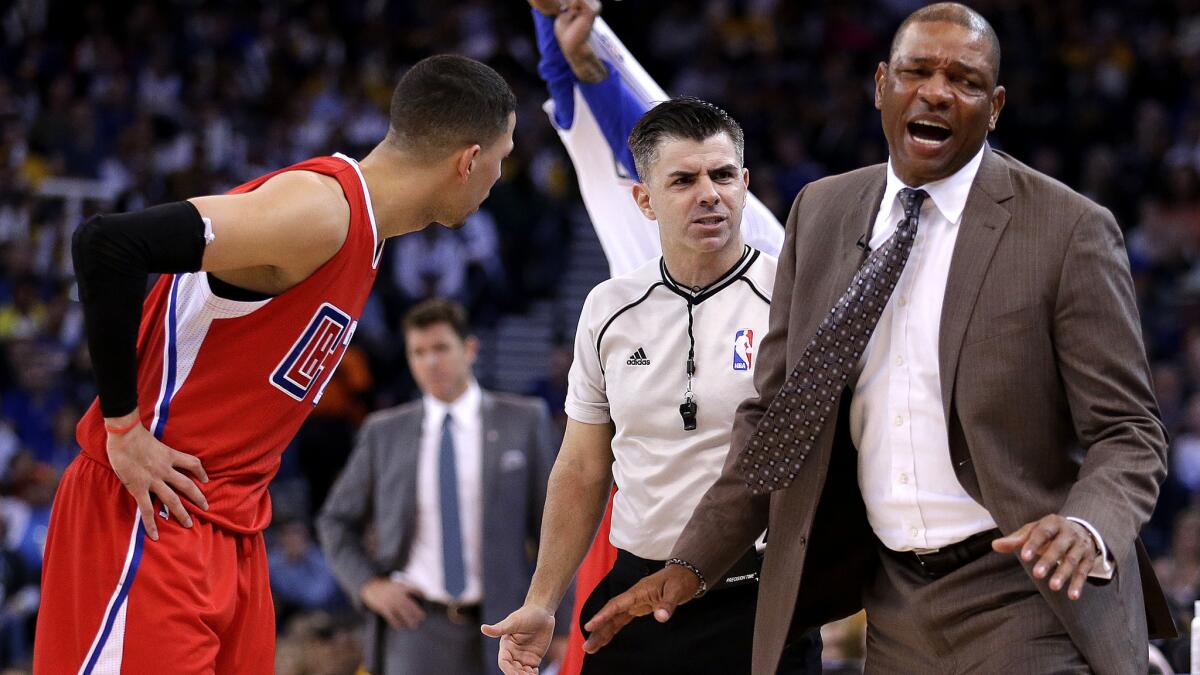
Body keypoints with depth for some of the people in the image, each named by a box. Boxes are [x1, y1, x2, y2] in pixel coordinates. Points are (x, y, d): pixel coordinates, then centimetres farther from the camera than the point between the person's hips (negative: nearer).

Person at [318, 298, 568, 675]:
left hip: (497, 629, 0)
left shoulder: (524, 422, 4)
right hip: (416, 623, 0)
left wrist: (565, 624, -1)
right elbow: (336, 523, 17)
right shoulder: (384, 433, 7)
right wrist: (368, 585, 0)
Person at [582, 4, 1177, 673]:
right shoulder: (821, 214, 6)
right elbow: (773, 413, 11)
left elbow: (1129, 433, -8)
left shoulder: (1069, 230, -9)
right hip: (895, 605, 5)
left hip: (1028, 602, -5)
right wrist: (693, 564, 1)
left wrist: (1086, 529, -29)